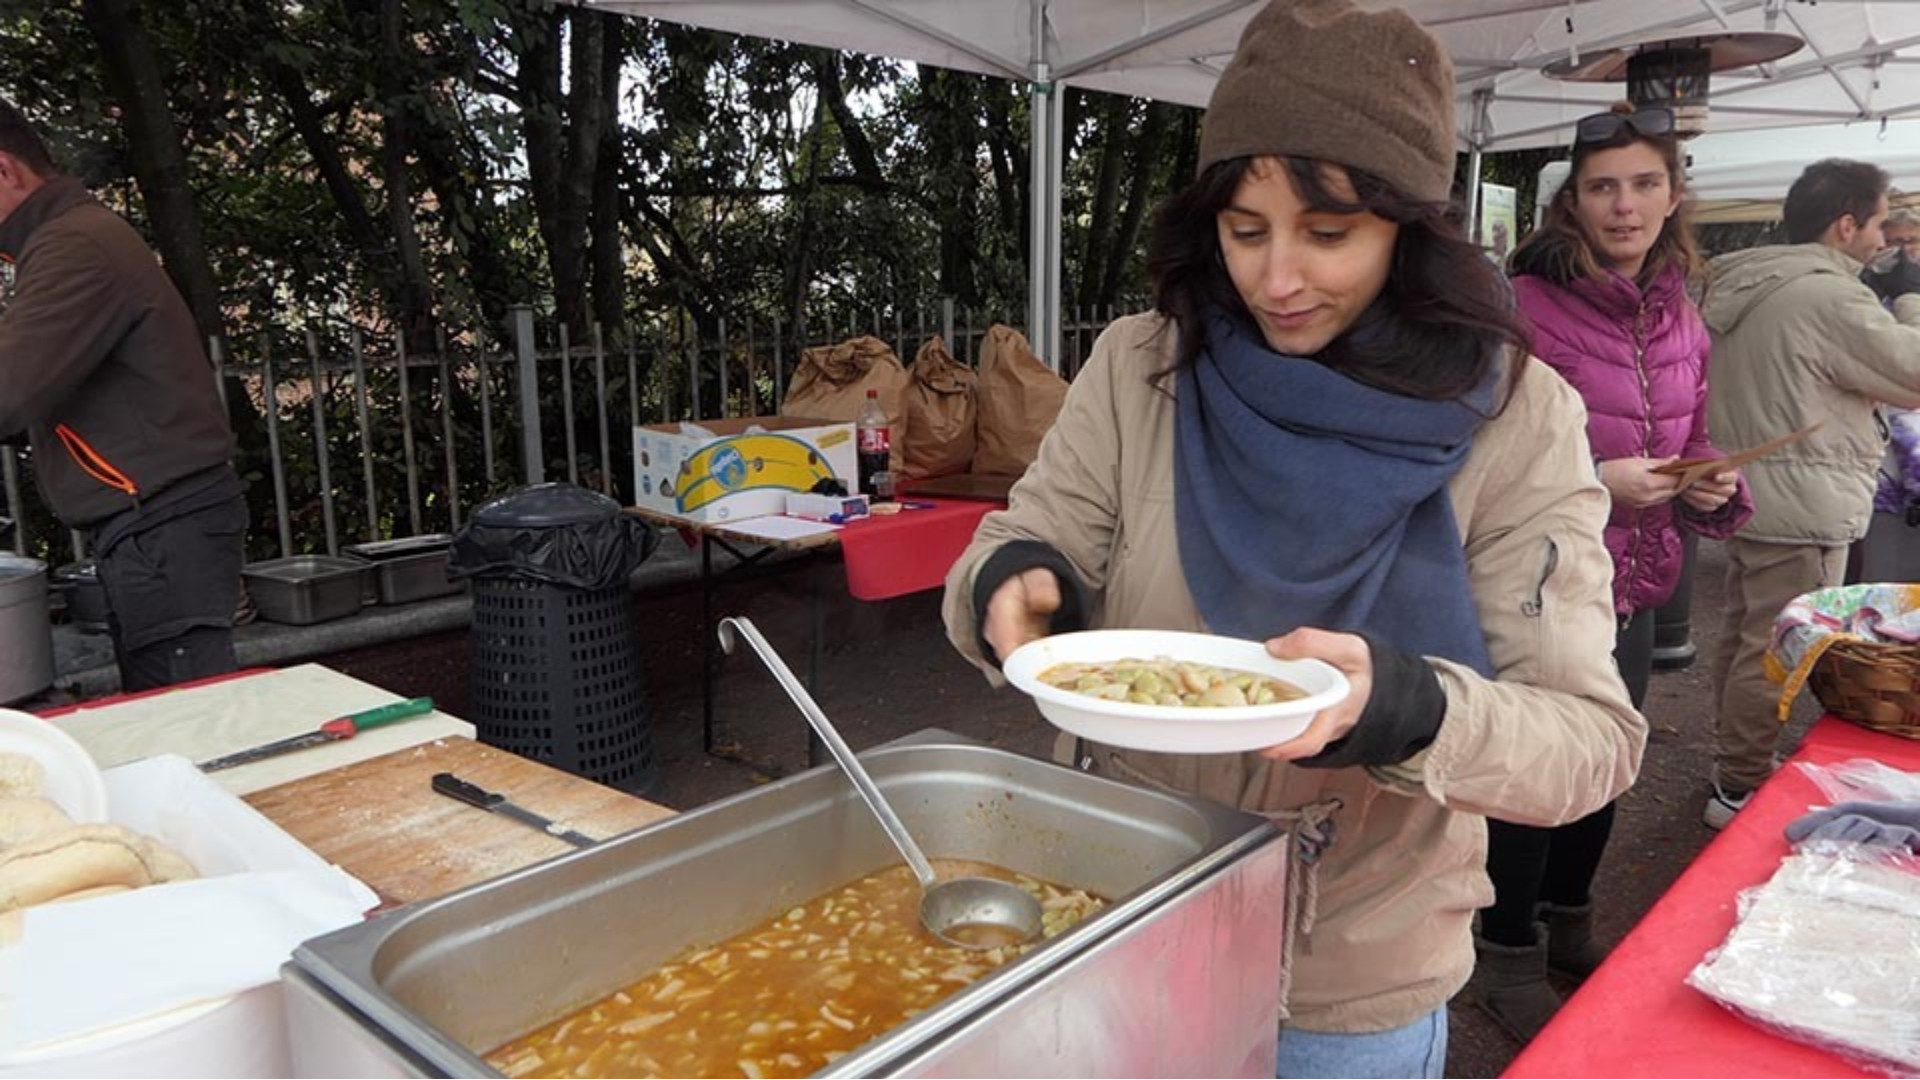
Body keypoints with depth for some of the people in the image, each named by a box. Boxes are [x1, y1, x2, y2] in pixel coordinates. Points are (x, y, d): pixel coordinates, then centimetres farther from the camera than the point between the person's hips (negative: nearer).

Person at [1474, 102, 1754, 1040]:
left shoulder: (1681, 319, 7)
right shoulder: (1527, 307, -15)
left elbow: (1688, 443, 18)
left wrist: (1712, 484, -2)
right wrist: (1593, 482, -23)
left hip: (1636, 588, 7)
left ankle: (1569, 927, 43)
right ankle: (1509, 957, 26)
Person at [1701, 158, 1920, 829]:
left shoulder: (1744, 287, 11)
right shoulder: (1830, 297, -18)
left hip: (1746, 492, 10)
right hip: (1801, 508, -10)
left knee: (1743, 636, 17)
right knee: (1775, 654, -3)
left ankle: (1736, 766, 29)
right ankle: (1740, 788, 5)